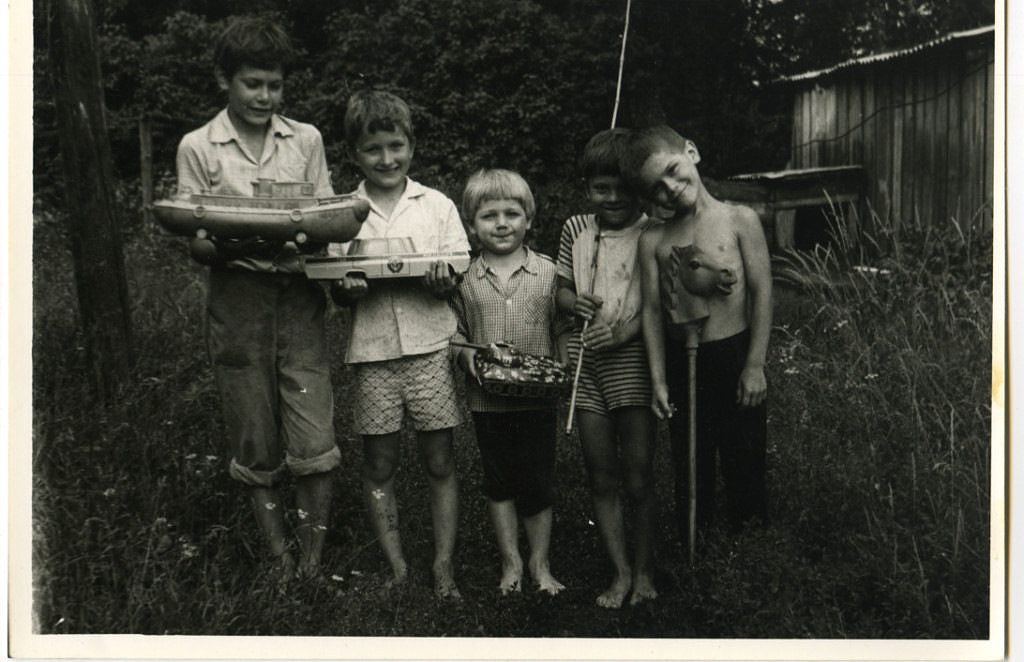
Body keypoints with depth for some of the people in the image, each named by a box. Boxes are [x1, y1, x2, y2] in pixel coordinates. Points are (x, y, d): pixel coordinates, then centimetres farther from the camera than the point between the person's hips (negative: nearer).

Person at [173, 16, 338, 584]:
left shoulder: (306, 139, 10)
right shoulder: (198, 148, 5)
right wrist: (232, 246, -20)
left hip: (298, 296, 1)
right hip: (236, 298, 0)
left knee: (313, 440, -7)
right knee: (255, 445, 7)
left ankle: (315, 558, 9)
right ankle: (280, 553, 23)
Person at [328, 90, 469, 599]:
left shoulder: (437, 205, 4)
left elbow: (460, 280, 3)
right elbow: (336, 292, 7)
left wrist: (443, 283, -19)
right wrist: (349, 289, -16)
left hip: (430, 346, -1)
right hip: (373, 350, 1)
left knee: (439, 461, 4)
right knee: (379, 463, 7)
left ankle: (443, 565, 15)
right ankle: (396, 567, 19)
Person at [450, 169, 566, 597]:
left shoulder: (548, 272, -1)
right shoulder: (465, 280, 0)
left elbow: (563, 331, 3)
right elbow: (454, 332, 7)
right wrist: (464, 355, -12)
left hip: (538, 398, -1)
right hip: (487, 398, 1)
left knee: (537, 484, 8)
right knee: (498, 481, 13)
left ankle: (540, 564, 25)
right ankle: (510, 561, 28)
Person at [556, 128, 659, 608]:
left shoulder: (651, 233, -4)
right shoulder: (575, 230, 9)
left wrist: (625, 329, -21)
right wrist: (575, 302, -5)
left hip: (632, 358, -4)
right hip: (586, 361, 4)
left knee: (638, 478, 1)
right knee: (601, 479, 9)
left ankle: (644, 570, 21)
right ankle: (621, 572, 23)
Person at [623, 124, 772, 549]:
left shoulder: (739, 220, -3)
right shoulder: (653, 241, 3)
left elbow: (762, 293, -4)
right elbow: (652, 310, 2)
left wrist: (755, 366, -7)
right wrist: (658, 379, -3)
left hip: (735, 357, -2)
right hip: (681, 364, 2)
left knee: (745, 466, 7)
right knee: (690, 473, 11)